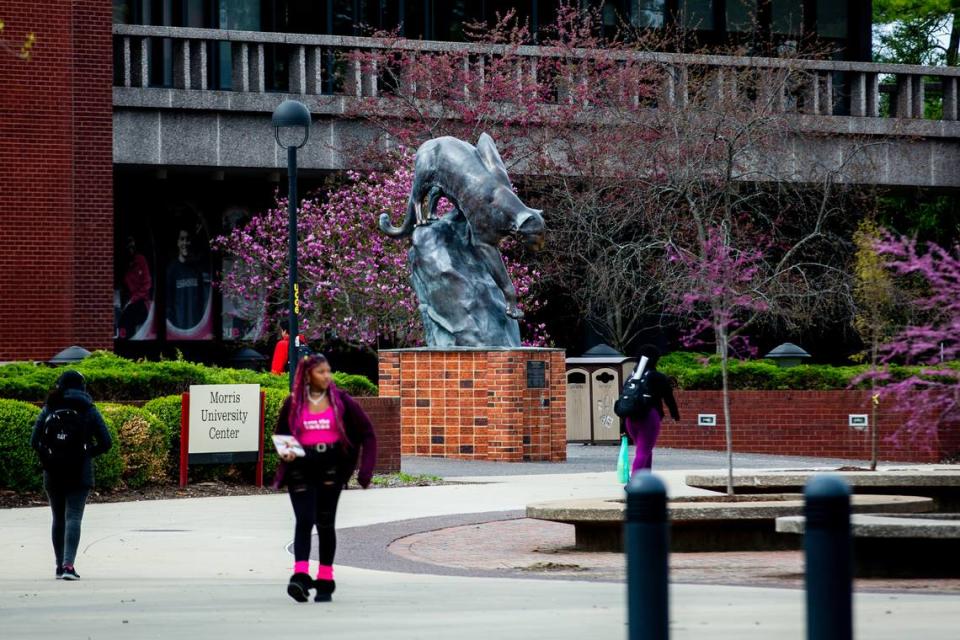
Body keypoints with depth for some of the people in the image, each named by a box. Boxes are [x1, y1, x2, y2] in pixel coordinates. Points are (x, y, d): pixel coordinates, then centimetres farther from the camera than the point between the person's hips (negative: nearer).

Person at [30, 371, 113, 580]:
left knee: (58, 518, 15)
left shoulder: (49, 409, 3)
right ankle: (68, 565, -21)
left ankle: (60, 565, 20)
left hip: (53, 474, 2)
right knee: (73, 517, -5)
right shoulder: (88, 410, 1)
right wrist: (87, 453, 9)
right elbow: (105, 443, -3)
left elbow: (35, 441, -5)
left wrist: (48, 459, 3)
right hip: (80, 474, -2)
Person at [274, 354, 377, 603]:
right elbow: (281, 435, 17)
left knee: (325, 523, 4)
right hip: (301, 468, 0)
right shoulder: (293, 403, 4)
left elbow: (367, 433, 4)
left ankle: (325, 582, 11)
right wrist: (286, 454, -6)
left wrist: (365, 469, -6)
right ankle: (300, 577, -26)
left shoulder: (340, 400, 2)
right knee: (304, 520, -14)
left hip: (331, 467, 0)